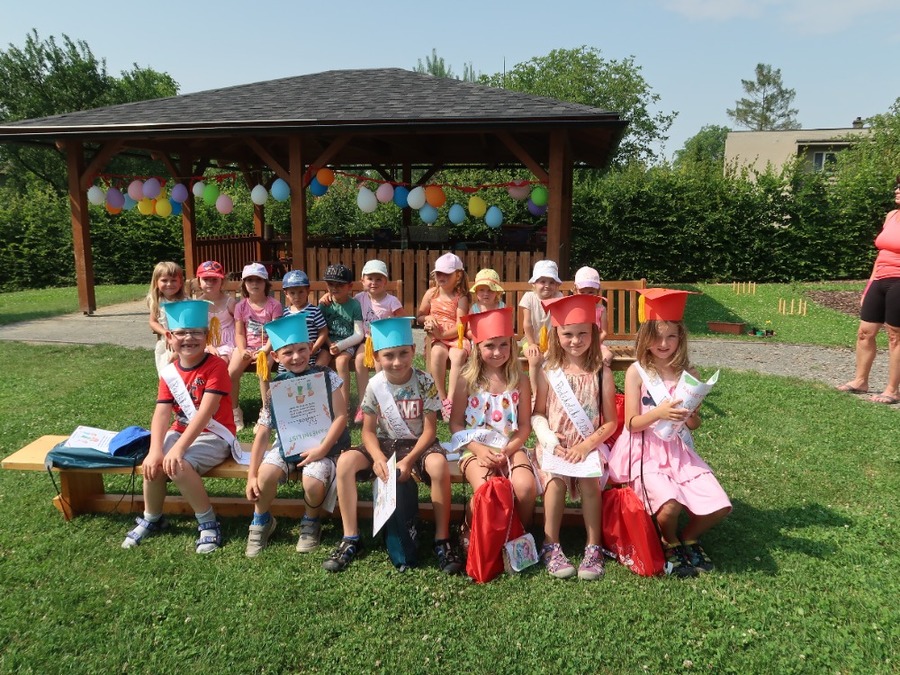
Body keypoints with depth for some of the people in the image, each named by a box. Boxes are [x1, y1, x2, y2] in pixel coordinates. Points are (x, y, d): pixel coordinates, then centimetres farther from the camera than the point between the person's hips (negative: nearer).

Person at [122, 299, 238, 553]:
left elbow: (205, 412, -26)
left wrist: (178, 448, -32)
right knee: (153, 464, -17)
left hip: (214, 435, -6)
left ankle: (208, 523, -8)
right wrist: (155, 450, -24)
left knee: (177, 465, -28)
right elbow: (161, 413, -8)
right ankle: (151, 519, 12)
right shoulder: (169, 372, 1)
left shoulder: (216, 367, -18)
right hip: (182, 431, 6)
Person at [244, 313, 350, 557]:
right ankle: (261, 522, 6)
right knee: (266, 473, -27)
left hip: (322, 446, -2)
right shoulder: (276, 388, -1)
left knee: (313, 483, -30)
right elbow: (263, 433, -1)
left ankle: (311, 523, 7)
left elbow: (341, 417, -10)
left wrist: (322, 449, -19)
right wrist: (251, 475, -4)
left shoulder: (326, 377, -6)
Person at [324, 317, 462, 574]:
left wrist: (408, 460, -25)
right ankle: (350, 538, -9)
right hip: (384, 443, 3)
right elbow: (368, 430, -3)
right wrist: (378, 457, -23)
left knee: (439, 464, -36)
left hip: (418, 444, -3)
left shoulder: (425, 382, -13)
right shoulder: (375, 385, -7)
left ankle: (442, 540, -20)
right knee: (345, 462, -23)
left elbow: (430, 429, -12)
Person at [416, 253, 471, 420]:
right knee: (438, 352, -33)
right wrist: (427, 319, -8)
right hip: (437, 338, 1)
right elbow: (419, 316, 16)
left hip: (456, 336, -1)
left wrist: (442, 334, -20)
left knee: (458, 355, -34)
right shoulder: (431, 293, 9)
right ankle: (442, 398, -24)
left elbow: (460, 326, -7)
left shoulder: (461, 298, -1)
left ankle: (451, 399, -31)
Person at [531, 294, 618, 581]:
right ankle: (551, 547, -15)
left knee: (589, 479, -28)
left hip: (589, 446, 0)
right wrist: (550, 440, -12)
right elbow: (538, 414, 6)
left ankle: (593, 547, -14)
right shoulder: (548, 372, 2)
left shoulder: (602, 373, 1)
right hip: (554, 447, 0)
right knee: (555, 479, -28)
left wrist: (587, 445, -14)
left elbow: (611, 422, 0)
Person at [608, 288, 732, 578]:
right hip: (645, 451, -4)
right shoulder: (636, 372, -5)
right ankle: (670, 543, 9)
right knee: (670, 505, -29)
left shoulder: (688, 373, 5)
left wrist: (691, 419, -12)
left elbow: (694, 424, 12)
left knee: (719, 506, -14)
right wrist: (658, 413, -25)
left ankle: (688, 537, 20)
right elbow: (632, 423, -7)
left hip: (679, 450, 4)